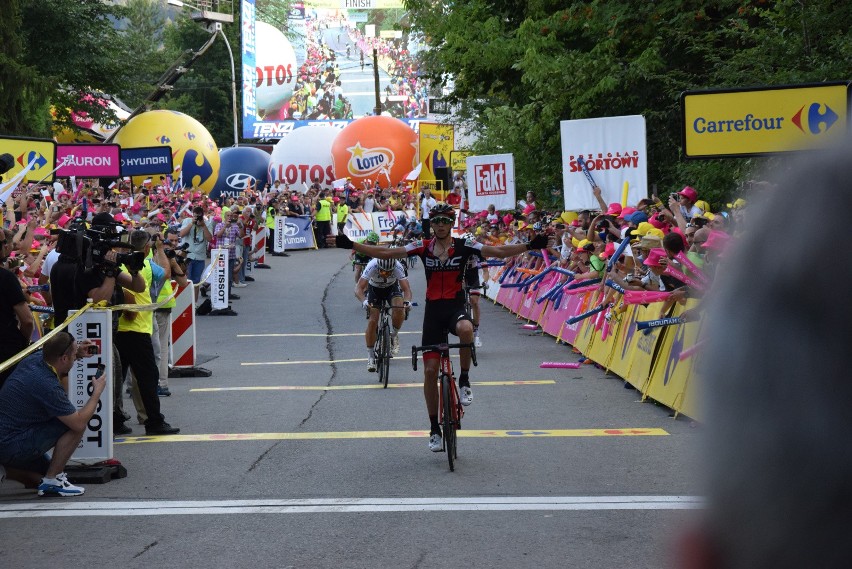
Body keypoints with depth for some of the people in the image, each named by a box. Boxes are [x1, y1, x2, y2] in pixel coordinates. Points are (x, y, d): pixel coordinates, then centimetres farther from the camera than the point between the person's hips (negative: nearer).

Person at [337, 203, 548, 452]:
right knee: (430, 370, -1)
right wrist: (350, 245, -6)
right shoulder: (423, 247, 2)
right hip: (433, 311, 2)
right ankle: (434, 428, 11)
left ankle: (464, 380, -14)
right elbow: (385, 253, 0)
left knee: (466, 329, -39)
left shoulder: (463, 246, -2)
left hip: (456, 307, -2)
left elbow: (499, 251, -9)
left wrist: (530, 246, -21)